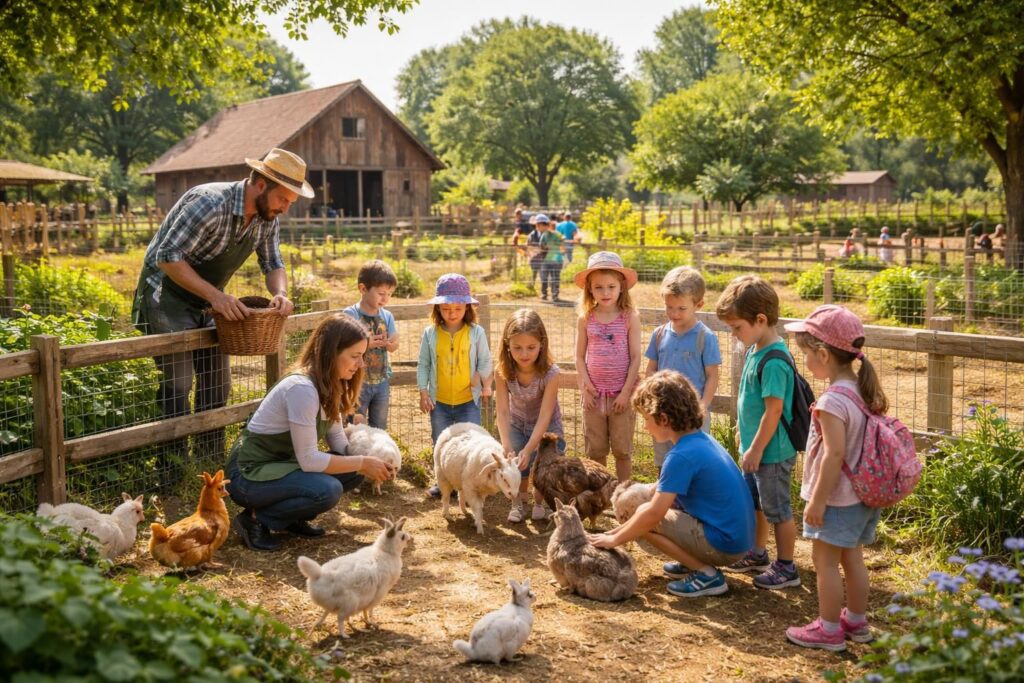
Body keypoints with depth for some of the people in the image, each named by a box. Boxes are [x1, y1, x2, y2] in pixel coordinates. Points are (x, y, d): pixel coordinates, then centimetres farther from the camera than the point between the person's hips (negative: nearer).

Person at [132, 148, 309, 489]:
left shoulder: (267, 219, -4)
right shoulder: (210, 203, -29)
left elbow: (273, 264, 6)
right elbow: (168, 257, -30)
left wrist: (280, 294, -16)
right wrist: (215, 295, -35)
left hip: (207, 301, 8)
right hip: (167, 292, -8)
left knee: (217, 381, 10)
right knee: (178, 381, -13)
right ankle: (172, 471, -3)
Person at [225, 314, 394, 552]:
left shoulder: (329, 385, 2)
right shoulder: (302, 388, -27)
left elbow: (340, 443, 4)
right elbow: (309, 460, -25)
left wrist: (371, 462, -13)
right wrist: (363, 462, -17)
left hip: (284, 463, 9)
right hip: (250, 474, -9)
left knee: (353, 471, -6)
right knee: (328, 490, -29)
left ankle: (292, 519, 9)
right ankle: (254, 519, -9)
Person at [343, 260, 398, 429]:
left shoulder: (387, 316, 1)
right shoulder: (350, 315, -13)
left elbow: (393, 347, 2)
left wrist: (390, 342, -20)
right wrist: (366, 344, -26)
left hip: (382, 381, 5)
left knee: (380, 428, 16)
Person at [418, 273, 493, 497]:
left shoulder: (476, 332, -7)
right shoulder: (430, 334, -4)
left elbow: (485, 361, 0)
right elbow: (423, 365, 1)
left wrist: (486, 384, -13)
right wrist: (423, 392, -3)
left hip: (468, 400, -2)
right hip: (439, 401, 2)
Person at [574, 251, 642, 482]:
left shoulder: (630, 317, -7)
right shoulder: (585, 318, -1)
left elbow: (635, 357, -6)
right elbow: (580, 357, 4)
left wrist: (626, 392, -10)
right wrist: (585, 387, -6)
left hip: (621, 393, -2)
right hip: (594, 393, 2)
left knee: (622, 449, 9)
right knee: (595, 450, 11)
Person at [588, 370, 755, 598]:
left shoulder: (681, 456, -21)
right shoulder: (702, 439, 7)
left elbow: (654, 513, -21)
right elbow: (665, 490, 17)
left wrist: (614, 539, -7)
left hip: (724, 544, -9)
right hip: (739, 534, 9)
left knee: (645, 518, -7)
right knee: (660, 496, 15)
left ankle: (707, 574, -5)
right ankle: (693, 561, 15)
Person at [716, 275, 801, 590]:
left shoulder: (774, 361, -25)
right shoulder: (755, 349, 5)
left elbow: (773, 410, -25)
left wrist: (756, 449, -19)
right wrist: (744, 433, 20)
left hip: (772, 452, -10)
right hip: (755, 447, 10)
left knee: (778, 510, 4)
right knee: (755, 503, 23)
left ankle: (786, 568, 18)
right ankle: (758, 554, 40)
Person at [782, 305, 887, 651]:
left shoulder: (833, 400, -24)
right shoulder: (863, 391, 3)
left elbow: (834, 454, -26)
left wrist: (817, 500, -20)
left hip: (837, 497, -9)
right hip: (864, 495, 9)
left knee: (825, 561, 4)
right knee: (852, 558, 19)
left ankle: (829, 631, 13)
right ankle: (856, 622, 32)